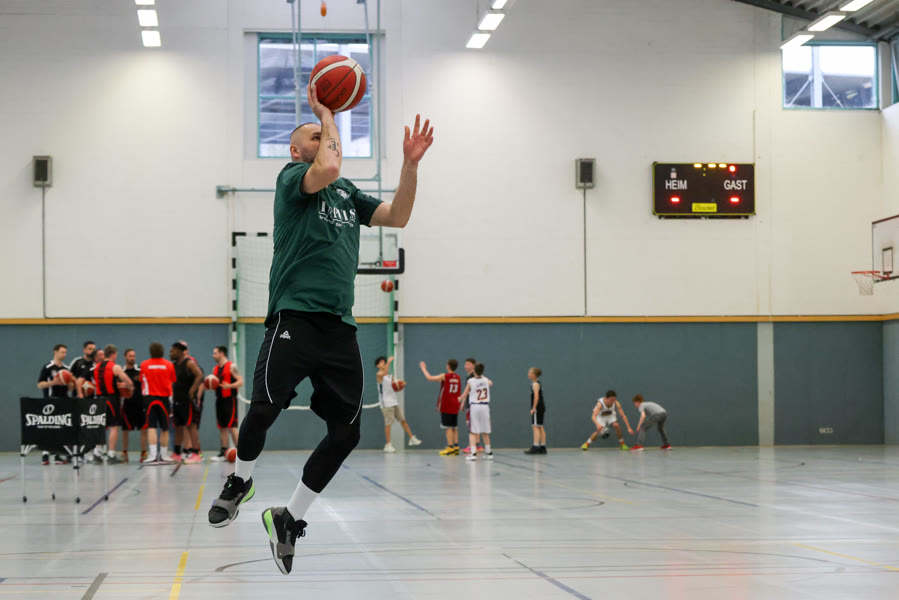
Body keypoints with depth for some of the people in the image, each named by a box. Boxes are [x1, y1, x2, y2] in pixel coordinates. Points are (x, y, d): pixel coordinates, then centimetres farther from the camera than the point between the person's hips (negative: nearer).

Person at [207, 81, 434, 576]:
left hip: (340, 326, 6)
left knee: (346, 431, -1)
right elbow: (327, 169, -16)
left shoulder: (348, 194, 24)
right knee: (264, 409, -16)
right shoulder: (291, 178, 5)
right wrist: (326, 112, -2)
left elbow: (397, 217, 17)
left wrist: (411, 163, 6)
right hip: (295, 316, -6)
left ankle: (288, 520, 13)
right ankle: (240, 482, 17)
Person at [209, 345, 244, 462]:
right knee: (222, 427, 7)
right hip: (219, 400, 8)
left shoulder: (231, 367, -8)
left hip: (229, 399, -8)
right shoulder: (215, 369, 15)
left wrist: (229, 386, -28)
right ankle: (224, 452, 10)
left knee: (231, 426, -10)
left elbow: (241, 382, -13)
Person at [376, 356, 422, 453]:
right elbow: (383, 373, -31)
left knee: (403, 420, 9)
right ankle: (388, 445, -1)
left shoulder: (390, 376, 16)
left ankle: (412, 438, 17)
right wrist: (389, 362, -31)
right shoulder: (379, 375, -6)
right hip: (386, 404, -7)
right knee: (388, 424, -6)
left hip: (394, 402, 7)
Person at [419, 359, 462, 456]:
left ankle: (450, 447, -9)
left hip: (446, 406, -6)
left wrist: (423, 368, 11)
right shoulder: (458, 378, 8)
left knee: (448, 427, -6)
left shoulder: (444, 376, -9)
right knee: (454, 427, 11)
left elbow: (429, 378, -3)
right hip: (455, 406, 6)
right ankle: (456, 447, 10)